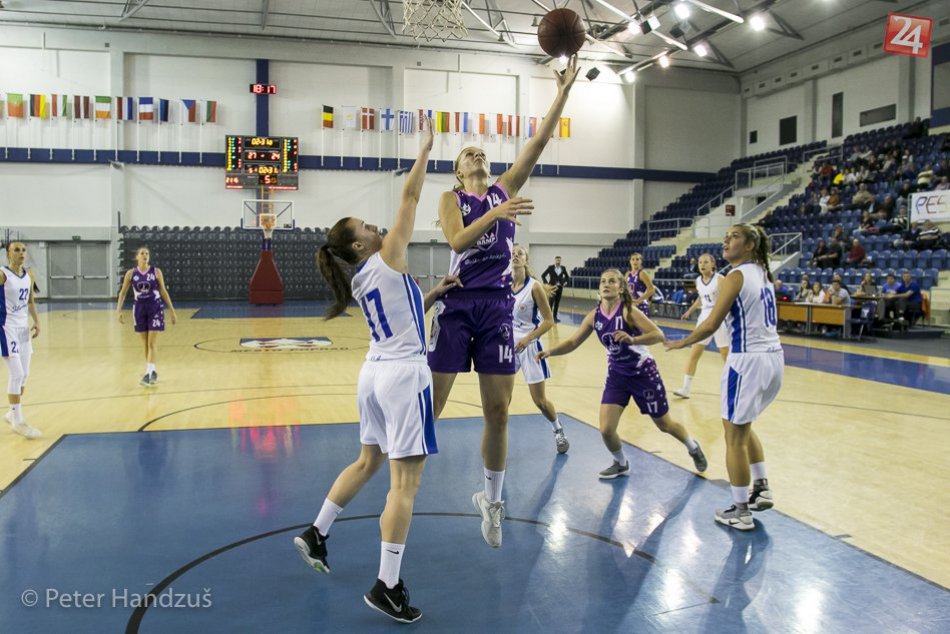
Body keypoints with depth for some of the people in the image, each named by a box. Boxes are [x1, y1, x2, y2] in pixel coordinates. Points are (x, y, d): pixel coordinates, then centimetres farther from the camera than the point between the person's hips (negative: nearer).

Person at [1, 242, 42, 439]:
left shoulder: (29, 275, 7)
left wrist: (36, 322, 8)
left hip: (23, 327, 7)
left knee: (24, 374, 13)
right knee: (16, 374, -8)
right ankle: (18, 421, 3)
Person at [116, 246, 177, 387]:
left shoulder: (156, 272, -3)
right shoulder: (131, 273, 0)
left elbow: (163, 291, 3)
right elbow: (123, 292, 5)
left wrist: (172, 311, 3)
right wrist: (119, 310, -5)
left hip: (155, 308, -2)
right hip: (139, 309, 2)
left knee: (152, 343, -8)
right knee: (145, 344, 9)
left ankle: (148, 374, -11)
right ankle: (153, 372, 21)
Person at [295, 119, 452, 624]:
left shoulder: (360, 281, 12)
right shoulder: (388, 257, -9)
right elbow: (410, 195, -6)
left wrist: (434, 293, 17)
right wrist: (425, 146, 3)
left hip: (373, 373, 9)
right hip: (404, 375, -9)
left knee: (368, 462, 25)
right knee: (405, 481, -4)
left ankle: (316, 534, 37)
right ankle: (387, 587, 0)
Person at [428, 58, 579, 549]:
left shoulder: (506, 189, 14)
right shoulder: (450, 198, 7)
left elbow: (539, 143, 5)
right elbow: (457, 240, -12)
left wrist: (564, 91, -1)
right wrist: (496, 213, -23)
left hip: (498, 306, 2)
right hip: (458, 303, -2)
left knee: (498, 411, 5)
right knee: (429, 407, -1)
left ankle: (491, 499, 22)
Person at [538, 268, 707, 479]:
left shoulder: (628, 311, -21)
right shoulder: (594, 316, -7)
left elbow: (658, 335, -28)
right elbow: (573, 342, -3)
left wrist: (633, 339, -44)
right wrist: (550, 352, -19)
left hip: (643, 372, -4)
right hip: (617, 375, 4)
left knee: (665, 425, 12)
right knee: (606, 430, -8)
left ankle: (694, 448, 43)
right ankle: (621, 464, 22)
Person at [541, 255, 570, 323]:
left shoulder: (563, 268, 5)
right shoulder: (550, 267, -4)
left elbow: (567, 277, 18)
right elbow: (543, 275, -1)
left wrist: (565, 282, 3)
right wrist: (546, 283, -7)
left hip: (560, 287, 4)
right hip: (552, 287, -4)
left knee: (557, 302, 7)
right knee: (551, 302, -10)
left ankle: (555, 317, 15)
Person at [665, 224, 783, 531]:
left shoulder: (736, 277, -13)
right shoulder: (763, 274, 12)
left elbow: (711, 325, -16)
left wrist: (682, 342, -2)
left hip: (749, 360, -9)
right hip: (774, 356, 9)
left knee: (735, 438, 3)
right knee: (742, 426, 27)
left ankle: (740, 513, 11)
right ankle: (761, 488, 29)